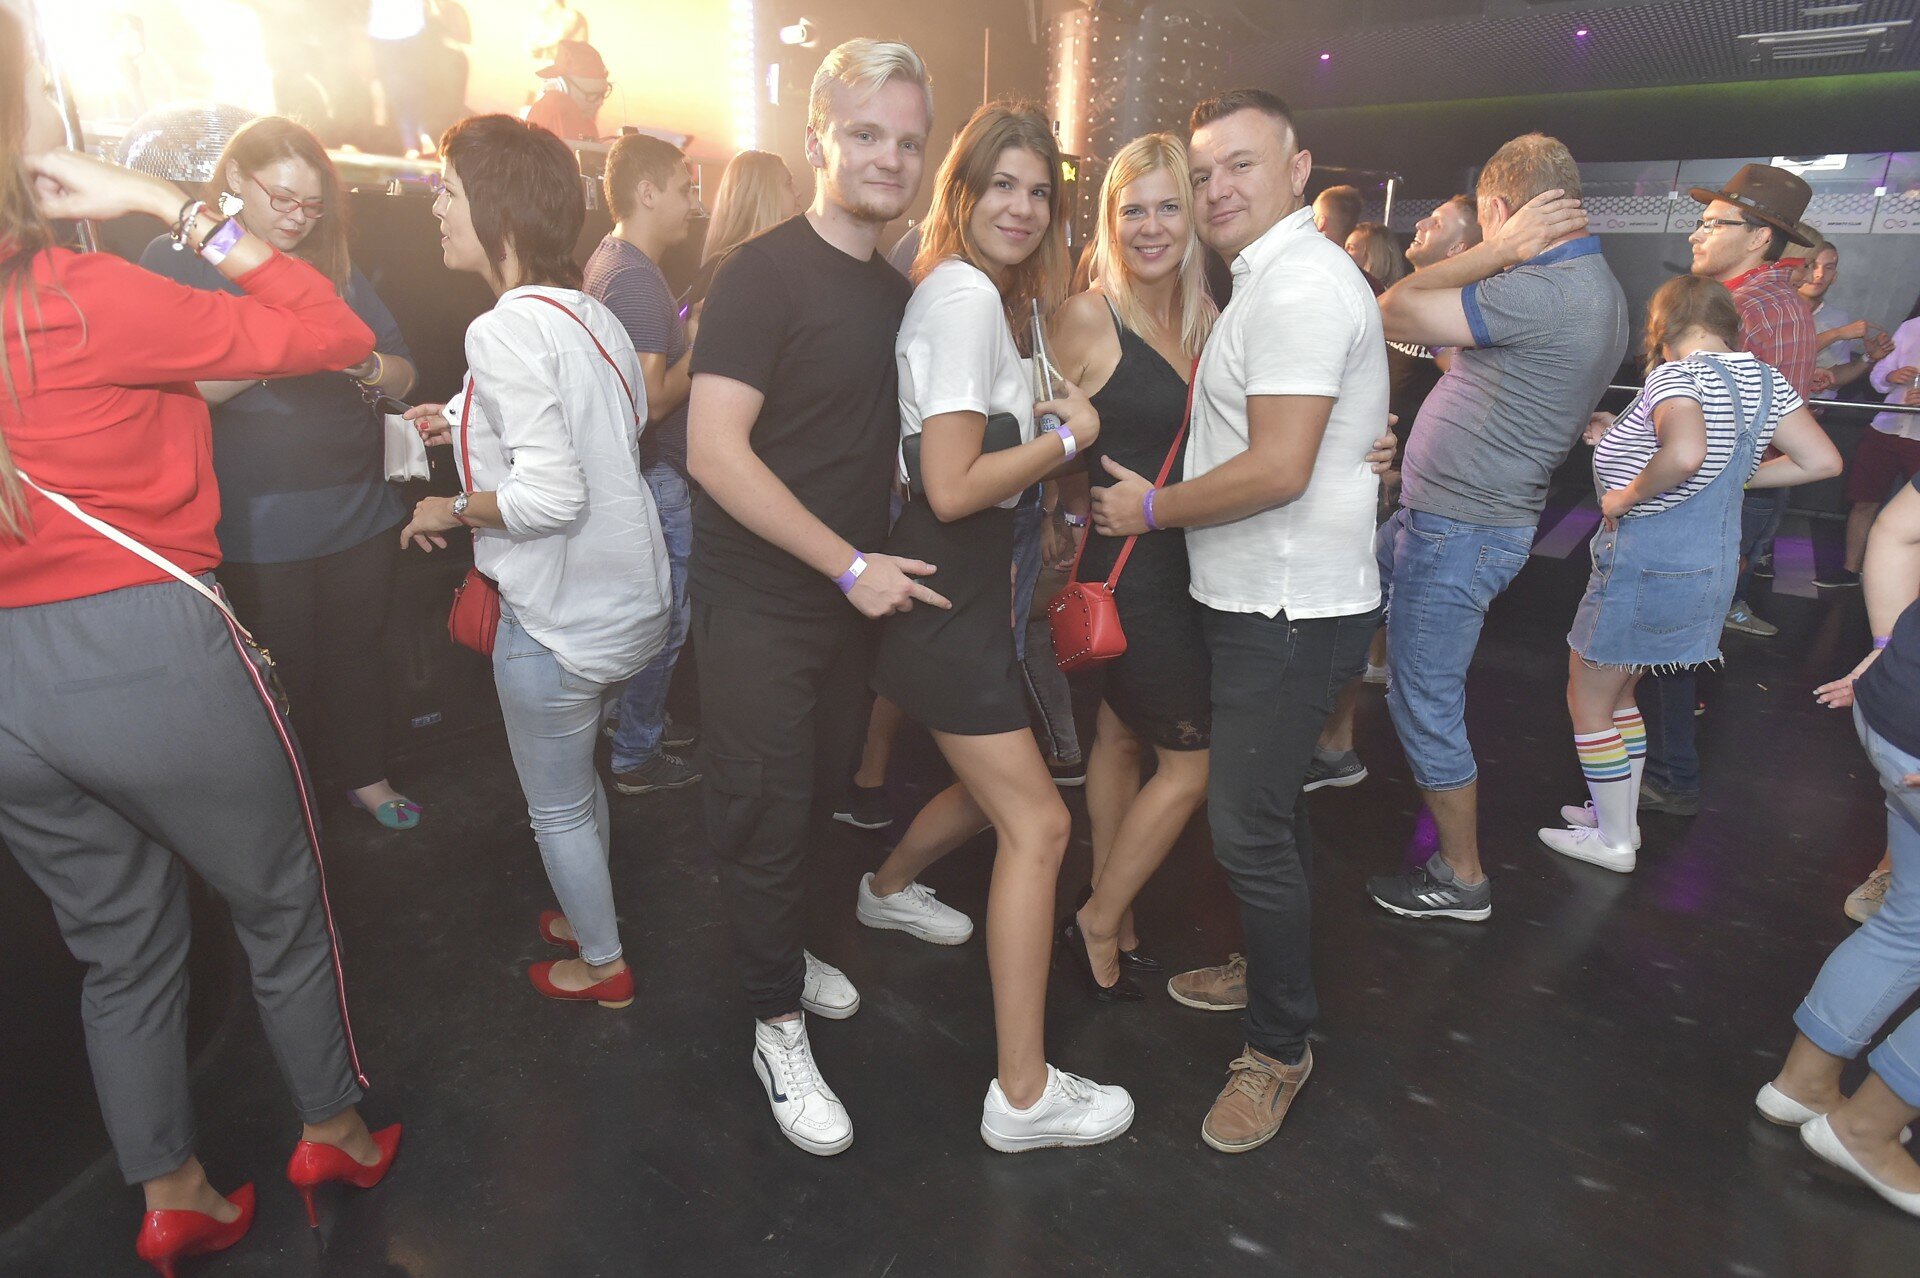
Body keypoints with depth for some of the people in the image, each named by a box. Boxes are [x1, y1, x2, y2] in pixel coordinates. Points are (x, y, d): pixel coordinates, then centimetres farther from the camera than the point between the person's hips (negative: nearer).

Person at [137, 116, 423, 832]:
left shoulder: (332, 264, 11)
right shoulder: (174, 260, -1)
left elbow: (403, 374, 8)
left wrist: (370, 366, -15)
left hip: (359, 506, 4)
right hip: (258, 524, -4)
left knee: (358, 648, 14)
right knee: (283, 666, 6)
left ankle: (362, 772, 34)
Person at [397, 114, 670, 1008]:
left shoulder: (505, 329, -21)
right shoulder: (589, 313, 5)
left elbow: (551, 496, -28)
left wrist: (451, 510, -11)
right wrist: (472, 427, 14)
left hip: (561, 616, -8)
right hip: (628, 597, 8)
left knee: (556, 807, 14)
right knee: (578, 779, 27)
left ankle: (602, 965, 35)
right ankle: (589, 916, 48)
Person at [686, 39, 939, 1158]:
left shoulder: (899, 291, 11)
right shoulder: (764, 274, -13)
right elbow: (715, 449, -20)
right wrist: (850, 566, -20)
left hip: (854, 594, 7)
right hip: (761, 603, -7)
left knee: (820, 792, 19)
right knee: (766, 812, 4)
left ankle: (779, 948, 43)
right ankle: (778, 1022, 24)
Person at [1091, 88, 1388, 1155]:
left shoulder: (1299, 284, -17)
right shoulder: (1276, 277, 17)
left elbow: (1277, 469, -25)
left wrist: (1153, 509, -13)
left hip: (1291, 612, -11)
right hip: (1266, 598, 11)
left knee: (1251, 828, -3)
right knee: (1264, 807, 22)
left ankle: (1282, 1047, 17)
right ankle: (1271, 970, 42)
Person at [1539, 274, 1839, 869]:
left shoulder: (1675, 375, -18)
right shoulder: (1763, 378, 8)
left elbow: (1685, 452, -38)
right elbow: (1823, 461, 7)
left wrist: (1626, 496, -22)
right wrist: (1736, 479, 12)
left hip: (1646, 563, -9)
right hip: (1713, 560, 9)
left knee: (1587, 701, 7)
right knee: (1617, 694, 23)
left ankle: (1613, 841, 17)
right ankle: (1621, 816, 34)